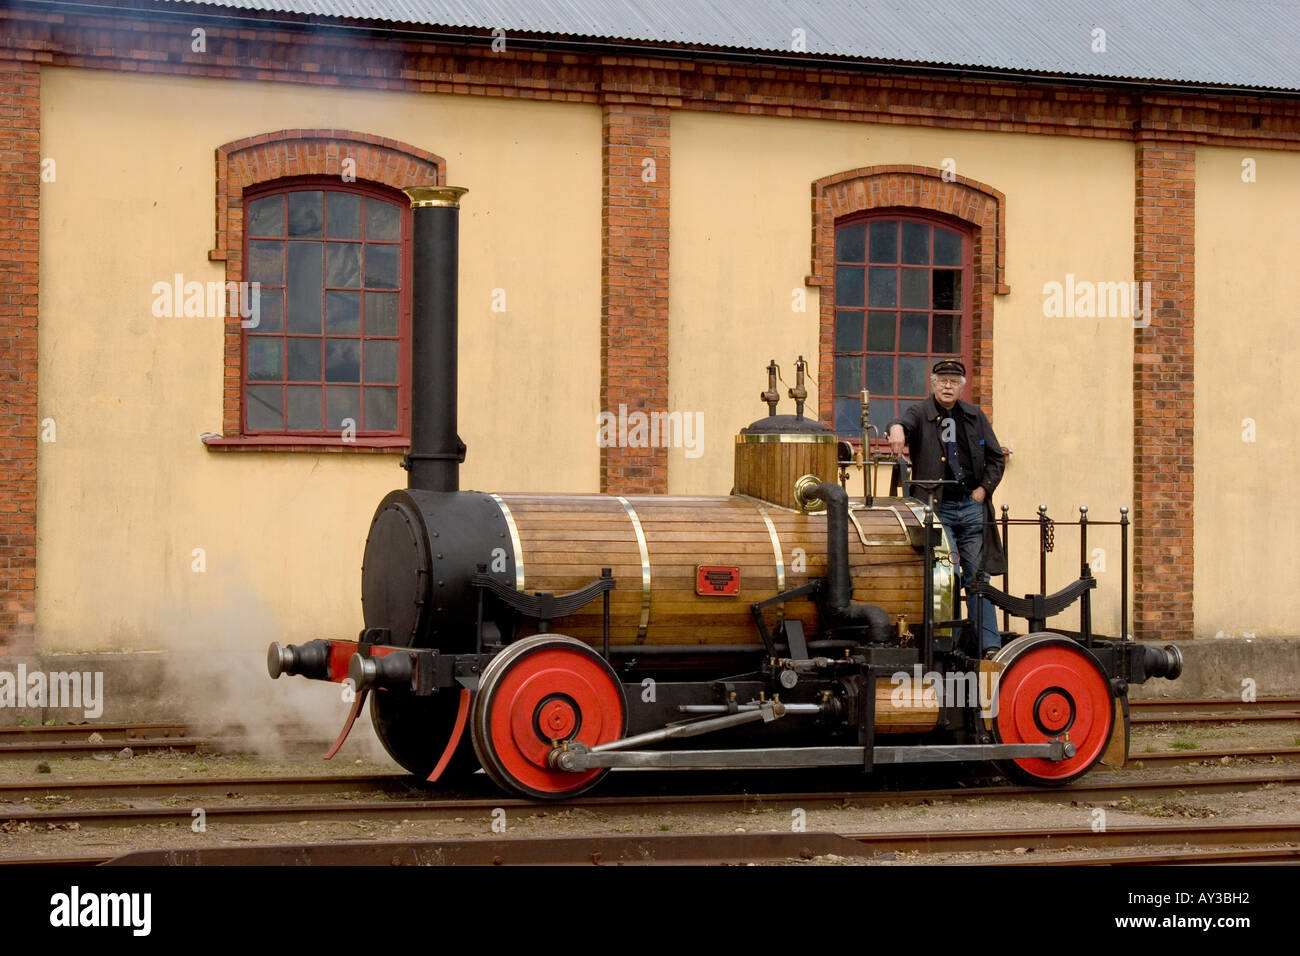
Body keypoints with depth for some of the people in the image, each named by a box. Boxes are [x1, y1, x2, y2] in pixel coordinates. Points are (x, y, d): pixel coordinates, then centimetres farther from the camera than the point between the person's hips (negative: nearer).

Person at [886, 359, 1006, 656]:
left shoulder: (975, 417, 12)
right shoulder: (921, 414, 1)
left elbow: (996, 458, 16)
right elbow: (906, 422, -23)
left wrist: (983, 490, 3)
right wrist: (897, 428, -47)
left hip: (972, 508, 3)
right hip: (938, 509, -3)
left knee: (977, 576, 5)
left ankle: (990, 644, 7)